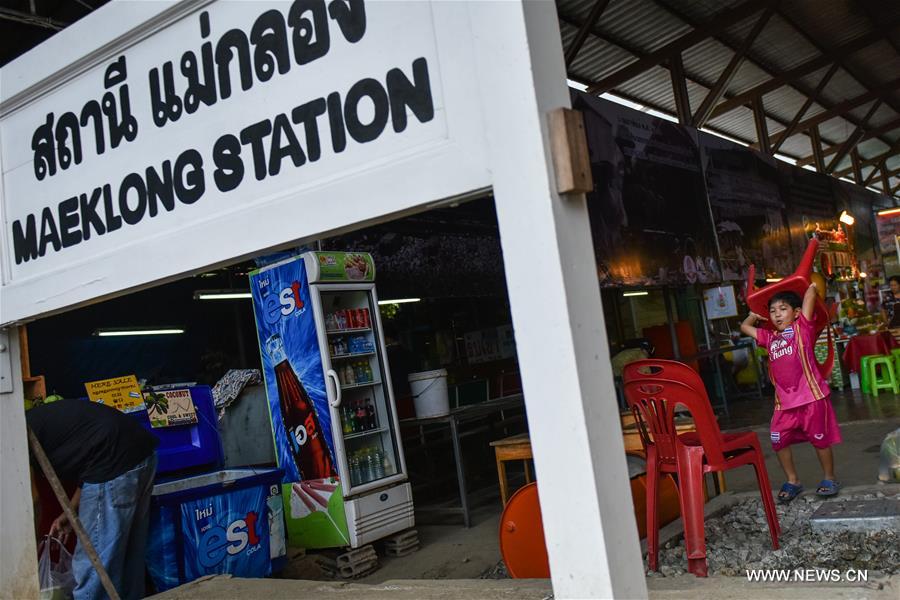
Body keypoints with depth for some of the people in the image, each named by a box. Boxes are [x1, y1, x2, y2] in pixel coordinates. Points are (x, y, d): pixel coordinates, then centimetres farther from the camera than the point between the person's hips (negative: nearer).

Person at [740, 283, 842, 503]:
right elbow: (744, 327, 28)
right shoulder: (770, 337, 15)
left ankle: (829, 479, 25)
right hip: (784, 401, 6)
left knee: (820, 439, 6)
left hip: (812, 396, -5)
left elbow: (810, 292, -7)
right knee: (778, 440, 5)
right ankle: (792, 481, 21)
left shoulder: (802, 328, -1)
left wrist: (812, 286, 10)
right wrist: (756, 314, 22)